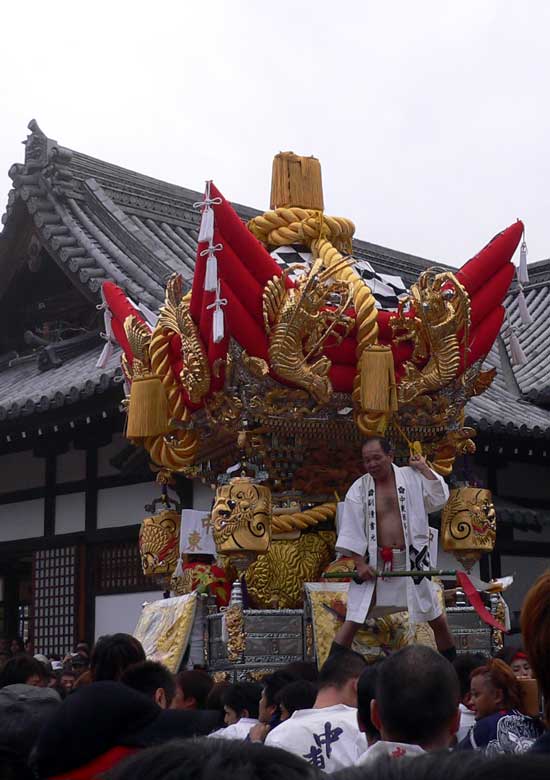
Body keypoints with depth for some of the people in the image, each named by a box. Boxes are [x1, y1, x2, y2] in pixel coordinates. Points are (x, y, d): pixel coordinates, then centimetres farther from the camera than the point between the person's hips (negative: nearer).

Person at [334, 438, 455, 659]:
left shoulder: (412, 477, 2)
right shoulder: (359, 488, -2)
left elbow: (439, 499, -6)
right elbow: (352, 530, -4)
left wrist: (424, 467, -4)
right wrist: (360, 563, -11)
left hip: (411, 561, 1)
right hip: (373, 565, -1)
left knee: (438, 621, 10)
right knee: (352, 622, -5)